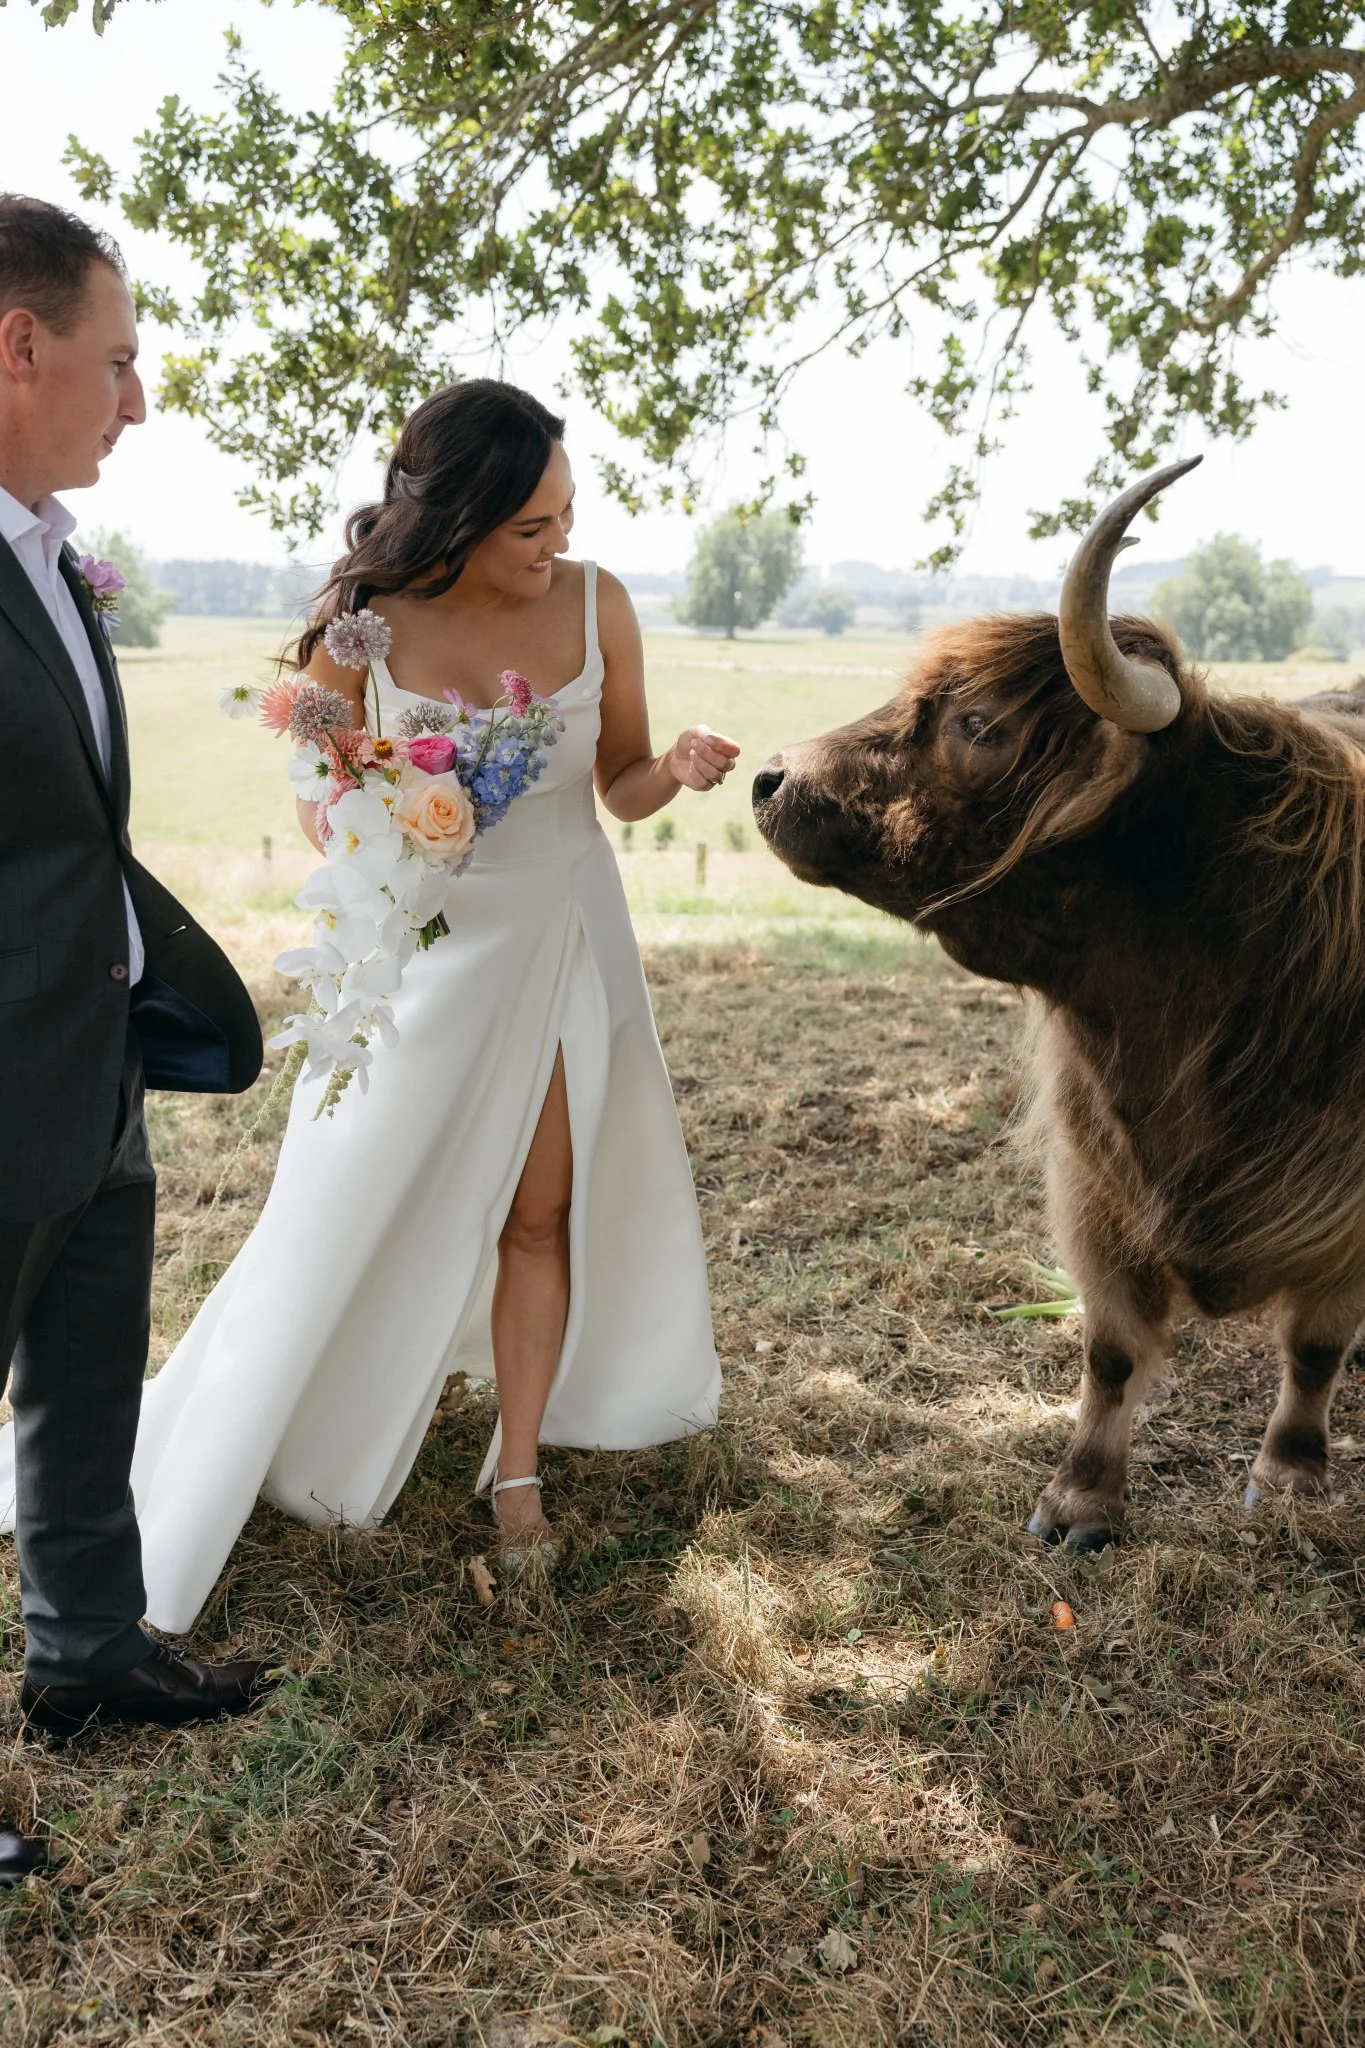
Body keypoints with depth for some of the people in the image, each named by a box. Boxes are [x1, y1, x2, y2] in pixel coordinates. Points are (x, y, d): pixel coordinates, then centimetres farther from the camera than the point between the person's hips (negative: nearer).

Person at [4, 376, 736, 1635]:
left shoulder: (596, 603, -8)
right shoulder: (368, 622, -13)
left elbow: (620, 784, 1)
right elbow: (320, 804, -3)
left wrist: (679, 770, -20)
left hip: (559, 934, 2)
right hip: (421, 943, -2)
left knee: (538, 1210, 8)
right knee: (365, 1210, 5)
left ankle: (519, 1470, 24)